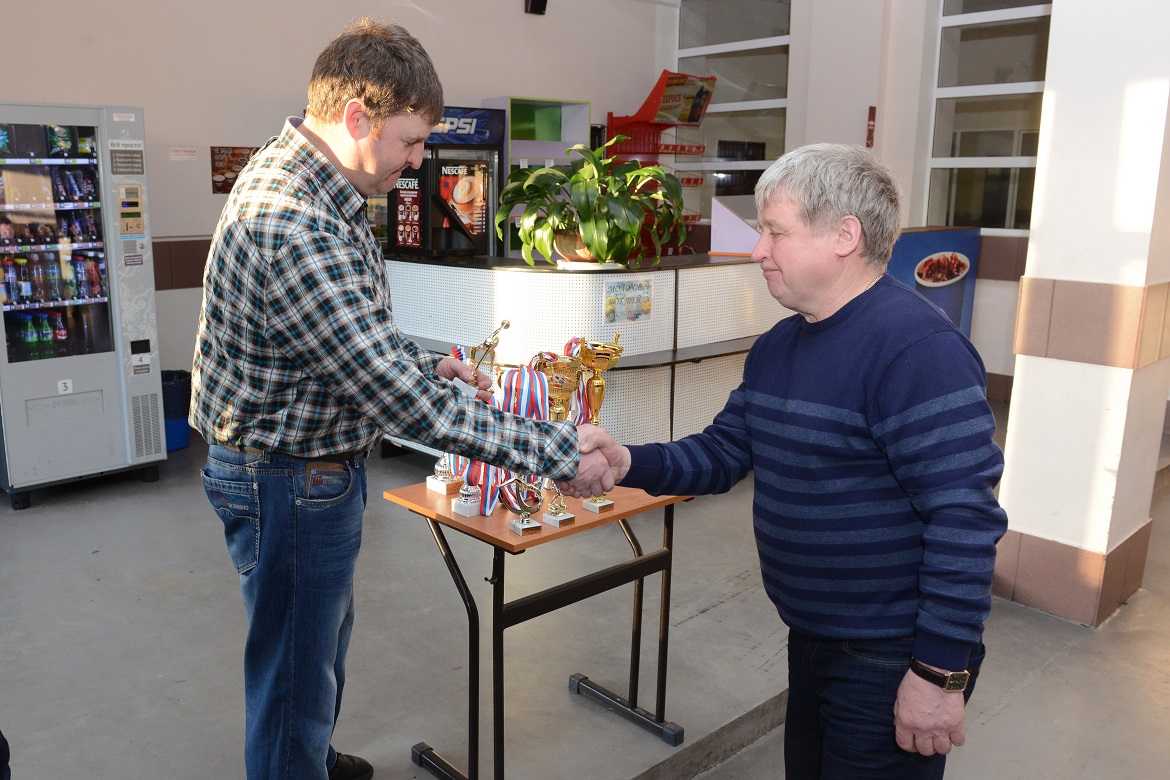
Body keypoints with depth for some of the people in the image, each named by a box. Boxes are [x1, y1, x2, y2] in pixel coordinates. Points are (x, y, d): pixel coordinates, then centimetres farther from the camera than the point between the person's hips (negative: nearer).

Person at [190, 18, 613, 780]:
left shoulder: (295, 172, 3)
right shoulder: (296, 230, -33)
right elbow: (404, 403, -33)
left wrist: (425, 366, 2)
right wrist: (561, 453, -29)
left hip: (317, 465, 11)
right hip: (287, 481, -11)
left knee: (326, 633, 29)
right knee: (296, 666, 10)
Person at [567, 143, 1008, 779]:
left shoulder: (916, 347, -23)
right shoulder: (776, 347, 6)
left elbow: (964, 518, -26)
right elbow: (721, 451, 8)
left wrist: (941, 673, -24)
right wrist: (627, 463, -9)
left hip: (892, 664, -8)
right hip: (813, 643, 9)